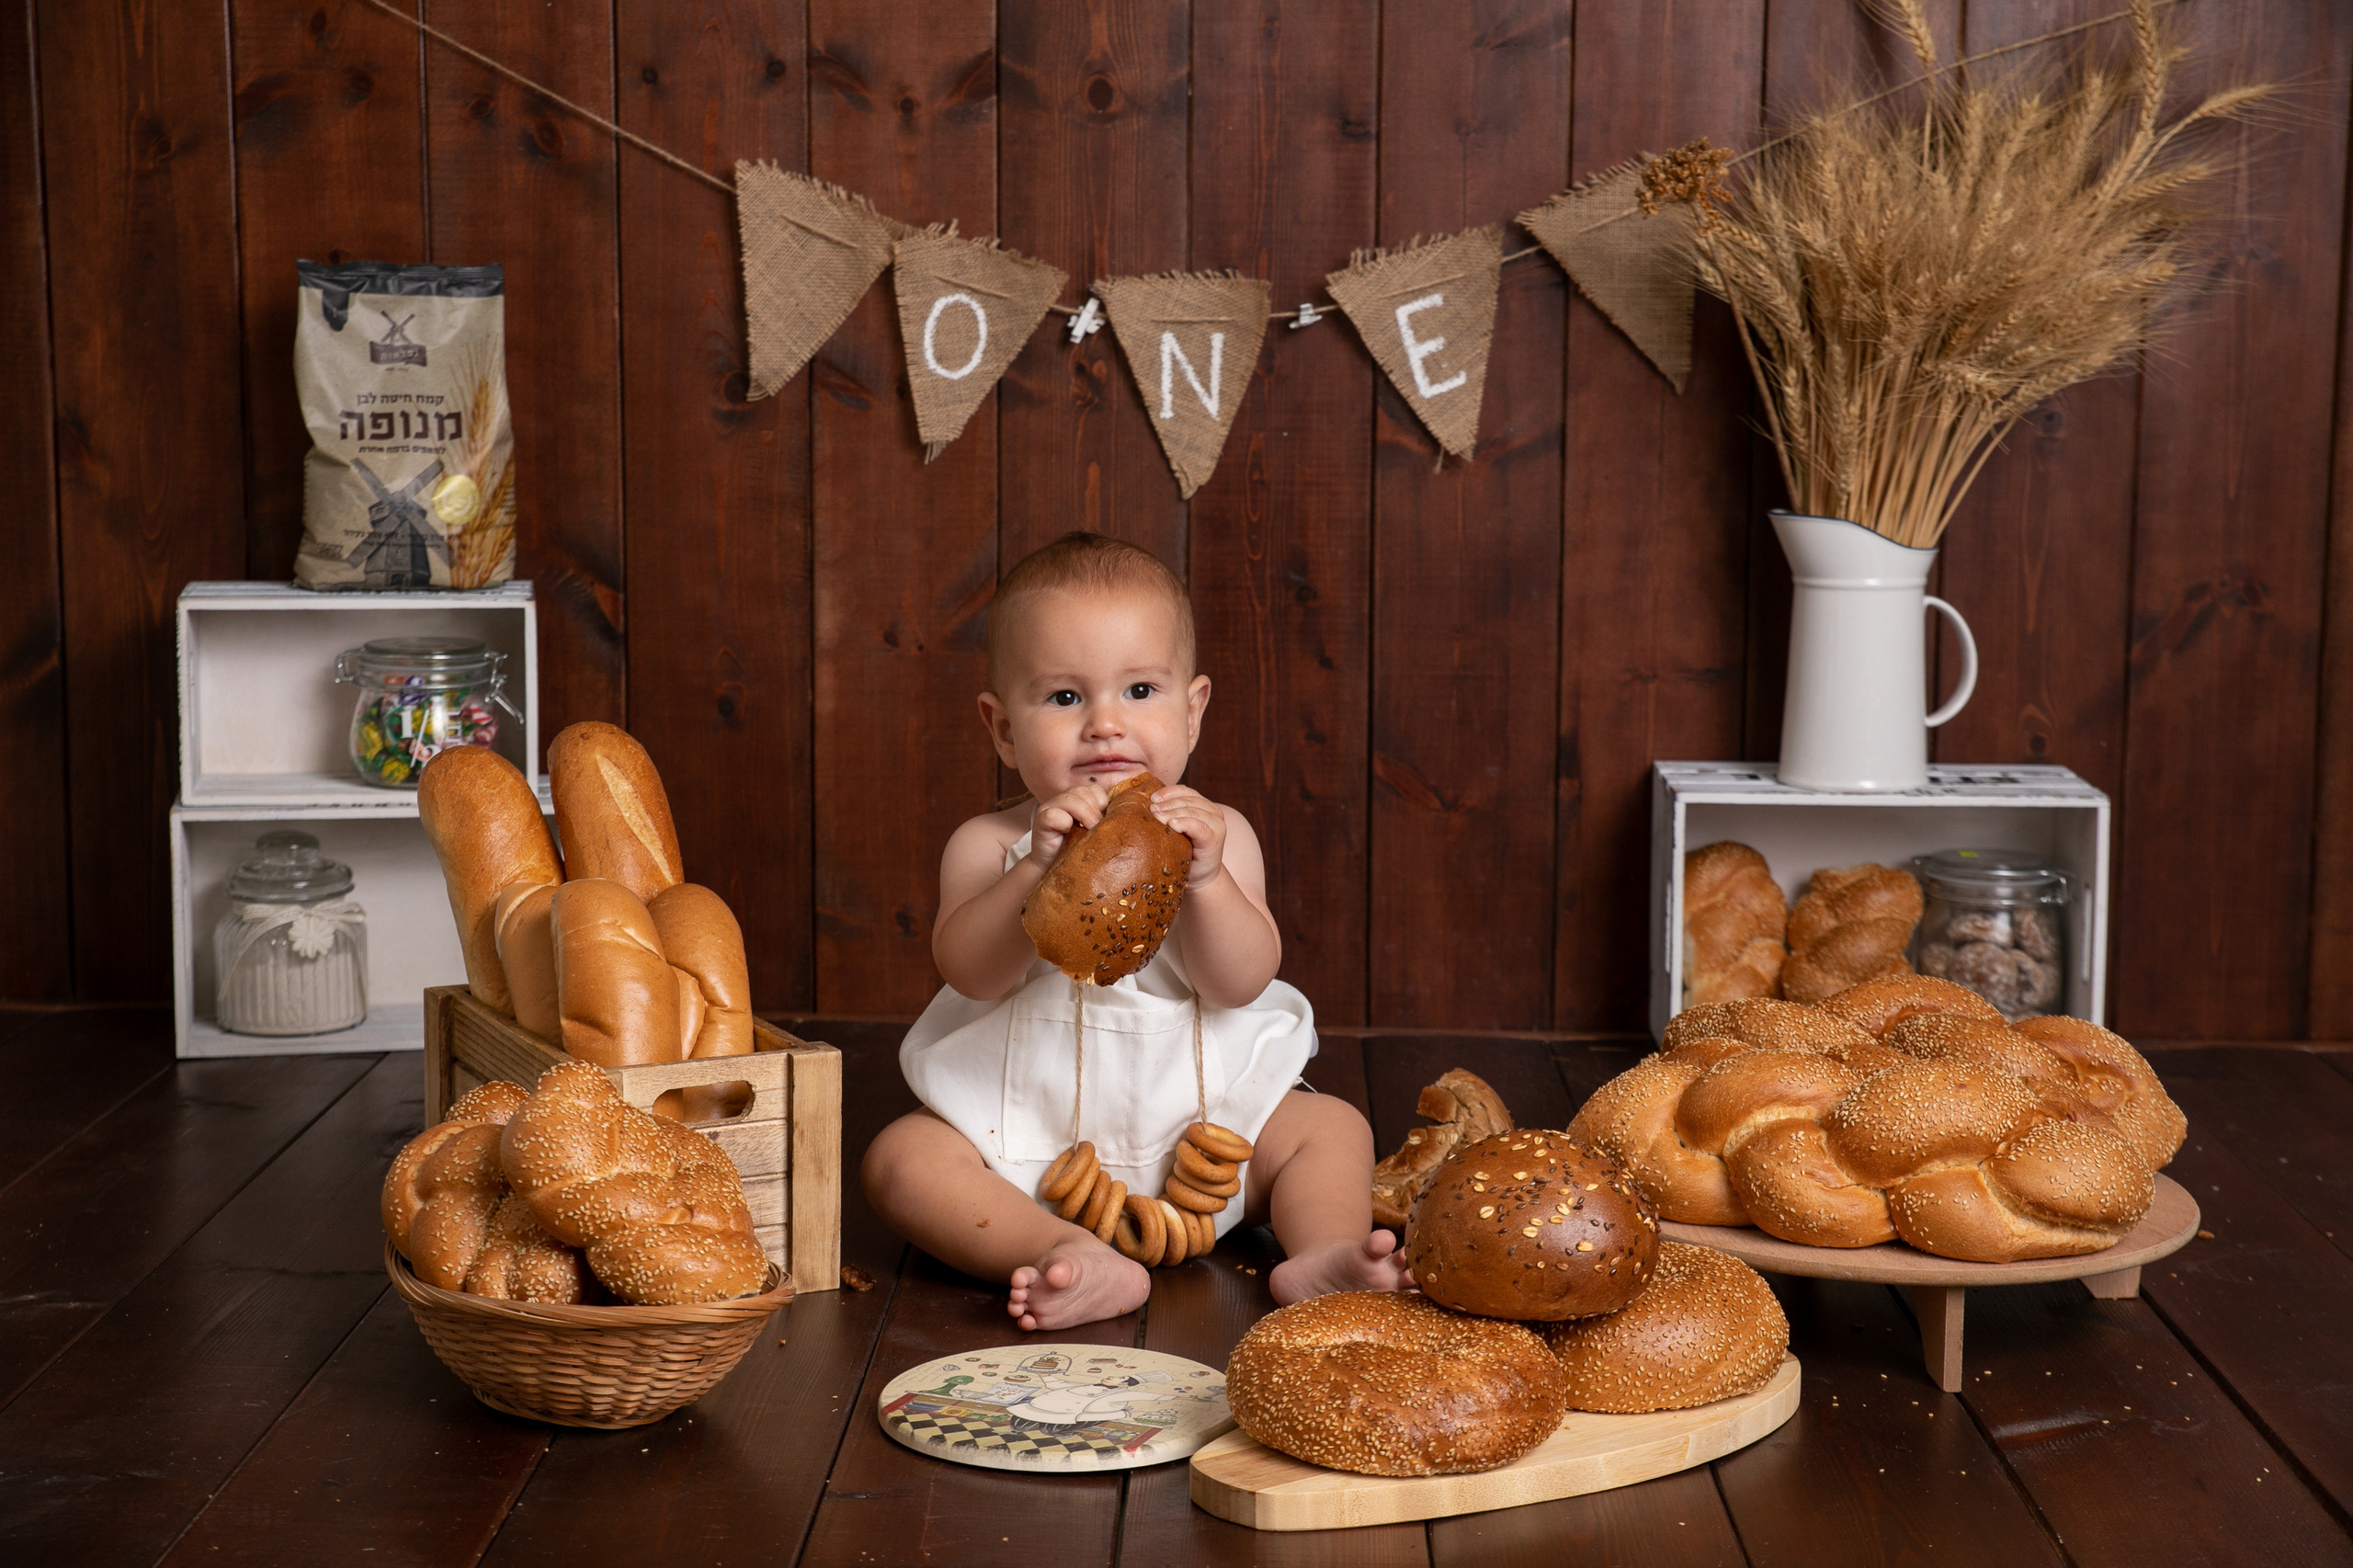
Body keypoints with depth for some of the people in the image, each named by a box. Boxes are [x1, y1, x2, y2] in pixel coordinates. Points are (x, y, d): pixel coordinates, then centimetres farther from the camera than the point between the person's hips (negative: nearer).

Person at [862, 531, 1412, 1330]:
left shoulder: (1218, 834, -2)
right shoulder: (989, 845, -3)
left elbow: (1239, 984, -14)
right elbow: (970, 972, -20)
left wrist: (1204, 876, -31)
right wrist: (1040, 869, -33)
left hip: (1199, 1120, 1)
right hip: (1028, 1134, -1)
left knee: (1332, 1125, -13)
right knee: (899, 1156, -25)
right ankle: (1073, 1257, -41)